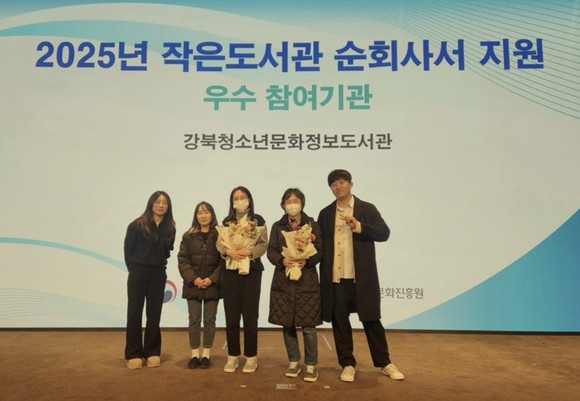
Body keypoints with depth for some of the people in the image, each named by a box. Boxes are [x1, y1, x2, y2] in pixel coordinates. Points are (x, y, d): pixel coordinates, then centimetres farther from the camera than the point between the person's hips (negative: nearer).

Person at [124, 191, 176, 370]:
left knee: (154, 314, 8)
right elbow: (128, 248, 0)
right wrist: (133, 267, 5)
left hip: (158, 275, 3)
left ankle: (152, 352, 18)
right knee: (134, 314, 4)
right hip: (138, 273, -2)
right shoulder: (137, 225, -8)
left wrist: (159, 263, 5)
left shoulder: (170, 227, 1)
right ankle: (133, 354, 14)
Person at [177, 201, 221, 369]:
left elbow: (224, 260, -4)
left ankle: (206, 354, 16)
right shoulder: (188, 236, 4)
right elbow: (182, 259, 0)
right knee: (194, 320, 6)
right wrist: (193, 278, -12)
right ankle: (195, 354, 16)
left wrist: (212, 279, -14)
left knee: (209, 320, 5)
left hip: (212, 284, -1)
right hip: (193, 284, 1)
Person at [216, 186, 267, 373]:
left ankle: (251, 357, 12)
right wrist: (228, 251, -18)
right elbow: (219, 243, 3)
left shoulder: (258, 220, 3)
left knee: (250, 315, 0)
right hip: (230, 271, 3)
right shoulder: (226, 222, 12)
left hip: (251, 270, -2)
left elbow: (263, 244, -5)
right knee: (231, 315, 4)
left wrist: (249, 251, -22)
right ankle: (233, 356, 17)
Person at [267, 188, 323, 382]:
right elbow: (271, 251, 2)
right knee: (287, 324, 8)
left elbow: (319, 251, -2)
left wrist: (306, 261, -21)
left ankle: (311, 365, 13)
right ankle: (294, 362, 24)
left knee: (308, 326, -2)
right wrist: (282, 260, -18)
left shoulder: (313, 225, 2)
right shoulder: (277, 226, 8)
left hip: (307, 281, -2)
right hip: (283, 281, 2)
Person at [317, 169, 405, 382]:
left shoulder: (367, 209, 2)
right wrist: (323, 273, 0)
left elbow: (384, 233, -9)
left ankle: (384, 363, 24)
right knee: (340, 322, 8)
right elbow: (320, 243, 9)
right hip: (335, 278, 2)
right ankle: (348, 365, 23)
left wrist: (358, 226, -22)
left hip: (362, 277, -2)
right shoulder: (325, 213, 9)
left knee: (371, 320, 8)